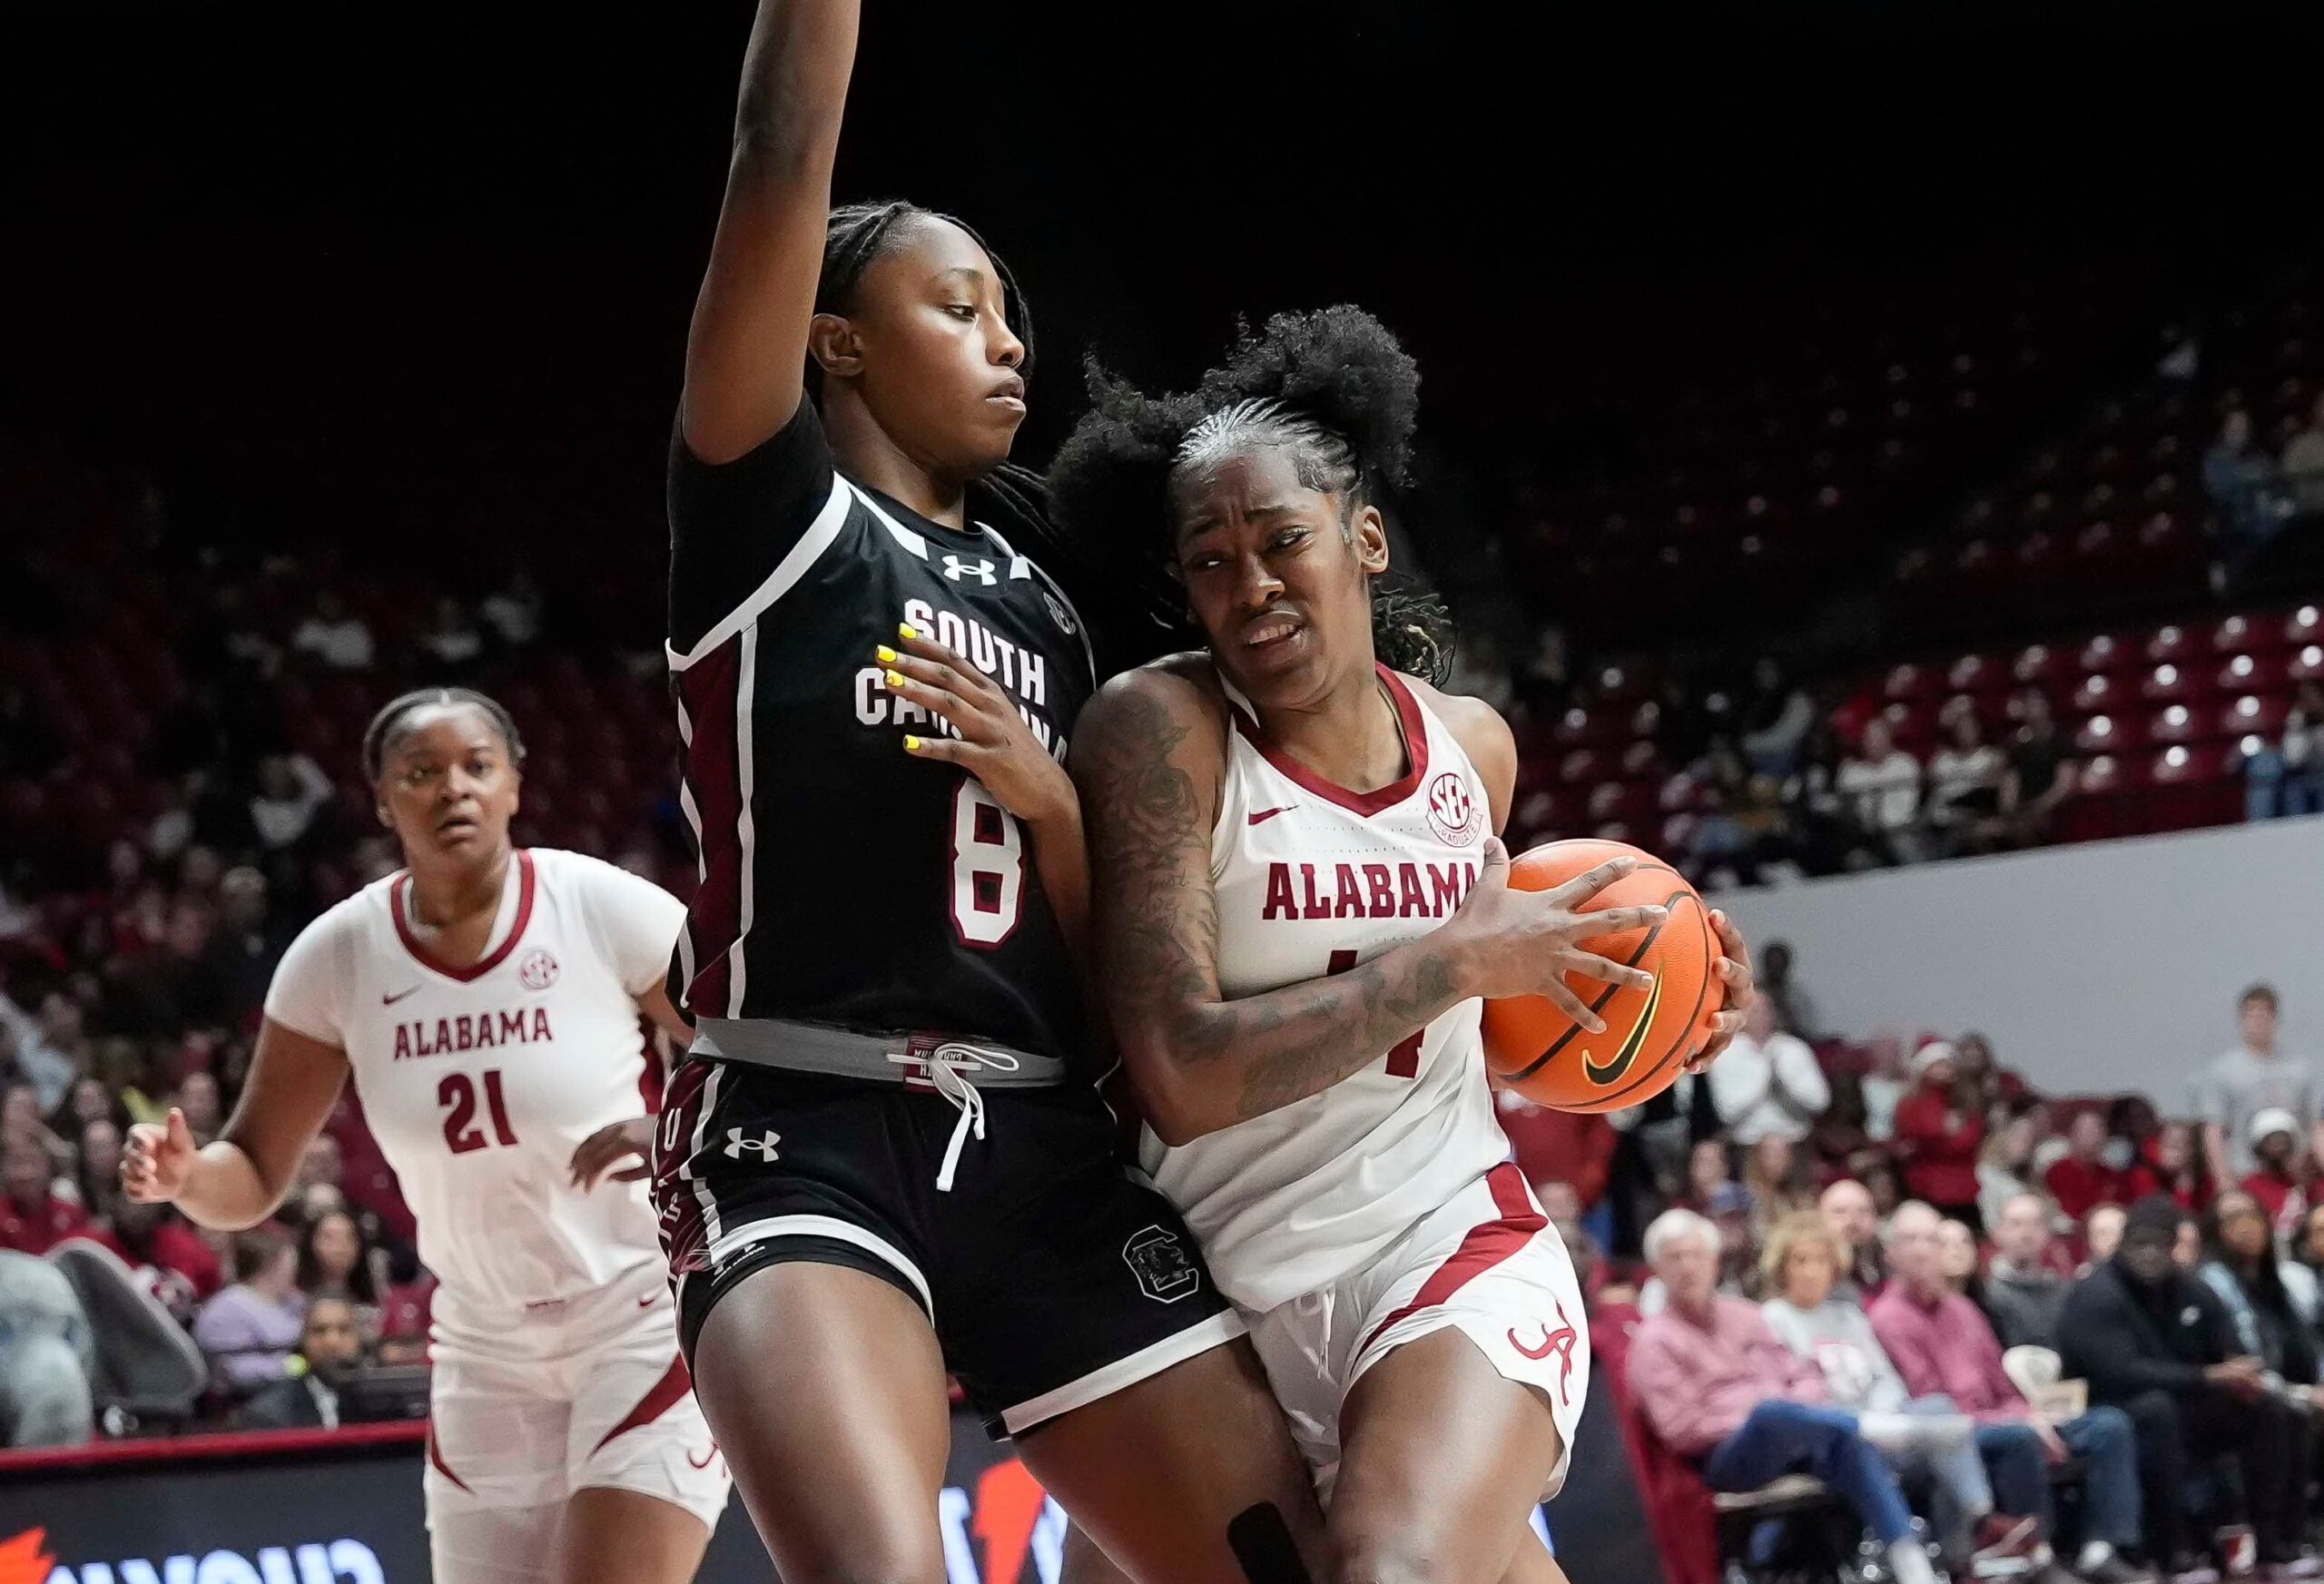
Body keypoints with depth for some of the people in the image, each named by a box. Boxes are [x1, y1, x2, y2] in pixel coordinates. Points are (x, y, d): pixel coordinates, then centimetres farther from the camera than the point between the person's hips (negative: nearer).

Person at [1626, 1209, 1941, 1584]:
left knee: (1852, 1444, -30)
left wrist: (1797, 1413, -3)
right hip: (1728, 1459, -4)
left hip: (1792, 1445, 4)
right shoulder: (1654, 1340, 7)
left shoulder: (1744, 1316, 24)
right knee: (1771, 1412, -39)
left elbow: (1806, 1378, 20)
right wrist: (1756, 1421, -8)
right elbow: (1681, 1429, -3)